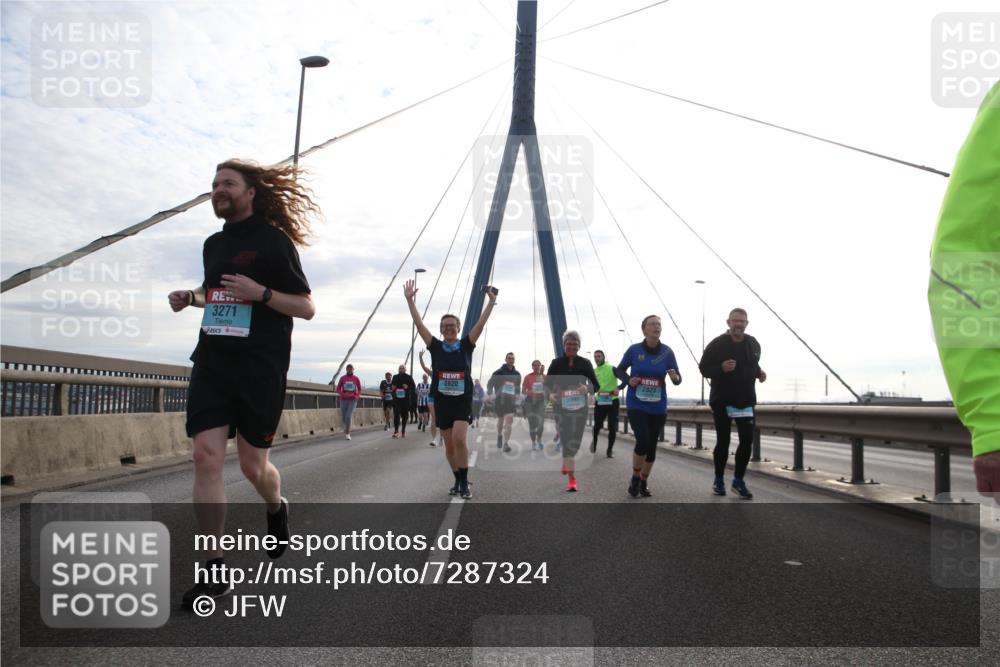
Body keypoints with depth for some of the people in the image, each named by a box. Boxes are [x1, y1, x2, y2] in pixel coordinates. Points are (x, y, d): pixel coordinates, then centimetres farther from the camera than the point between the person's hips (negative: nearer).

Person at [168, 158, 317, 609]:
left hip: (261, 366, -5)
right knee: (206, 456, -8)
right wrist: (192, 298, 10)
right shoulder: (214, 243, 14)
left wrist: (261, 292, -20)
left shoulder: (274, 241, -4)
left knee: (253, 465, 4)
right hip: (212, 359, 5)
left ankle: (276, 509, 40)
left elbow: (307, 308, -5)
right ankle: (214, 570, -1)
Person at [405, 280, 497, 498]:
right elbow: (419, 324, -3)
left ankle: (464, 482, -7)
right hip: (442, 401, 2)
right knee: (449, 445, 8)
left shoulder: (465, 345, 2)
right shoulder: (436, 347, 3)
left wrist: (491, 301, -14)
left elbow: (481, 324, -7)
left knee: (460, 439, -20)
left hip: (463, 400, -2)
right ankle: (458, 481, 25)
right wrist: (409, 299, -9)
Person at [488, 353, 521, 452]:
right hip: (499, 399, -1)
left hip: (511, 400, 1)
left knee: (509, 420, -14)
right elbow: (490, 384, 1)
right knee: (500, 420, 13)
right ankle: (499, 435, 43)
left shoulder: (517, 374, 8)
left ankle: (506, 443, -18)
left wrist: (517, 395, 5)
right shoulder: (498, 372, -4)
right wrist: (491, 395, -10)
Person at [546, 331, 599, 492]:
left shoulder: (585, 363, -1)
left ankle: (566, 462, 41)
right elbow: (547, 384, 4)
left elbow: (595, 385, 0)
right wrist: (551, 394, -17)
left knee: (575, 441, 8)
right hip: (561, 407, -1)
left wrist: (587, 389, -22)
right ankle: (571, 477, -1)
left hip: (580, 408, 1)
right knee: (566, 440, -5)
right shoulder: (556, 363, -1)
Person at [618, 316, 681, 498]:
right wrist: (628, 379, -12)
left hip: (658, 407, 2)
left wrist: (675, 377, -23)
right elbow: (620, 370, 7)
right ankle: (635, 478, 8)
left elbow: (677, 379, 0)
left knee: (652, 445, 9)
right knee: (643, 441, -17)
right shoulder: (634, 350, -7)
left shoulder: (667, 352, -4)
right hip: (636, 405, -2)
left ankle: (644, 482, 29)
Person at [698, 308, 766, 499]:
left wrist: (759, 372, 0)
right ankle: (719, 480, 20)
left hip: (746, 401, 4)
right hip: (722, 401, -4)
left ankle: (738, 481, 15)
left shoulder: (753, 344, 6)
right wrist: (721, 368, -25)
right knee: (723, 442, 3)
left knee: (747, 441, 0)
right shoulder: (717, 344, -9)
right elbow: (703, 368, -6)